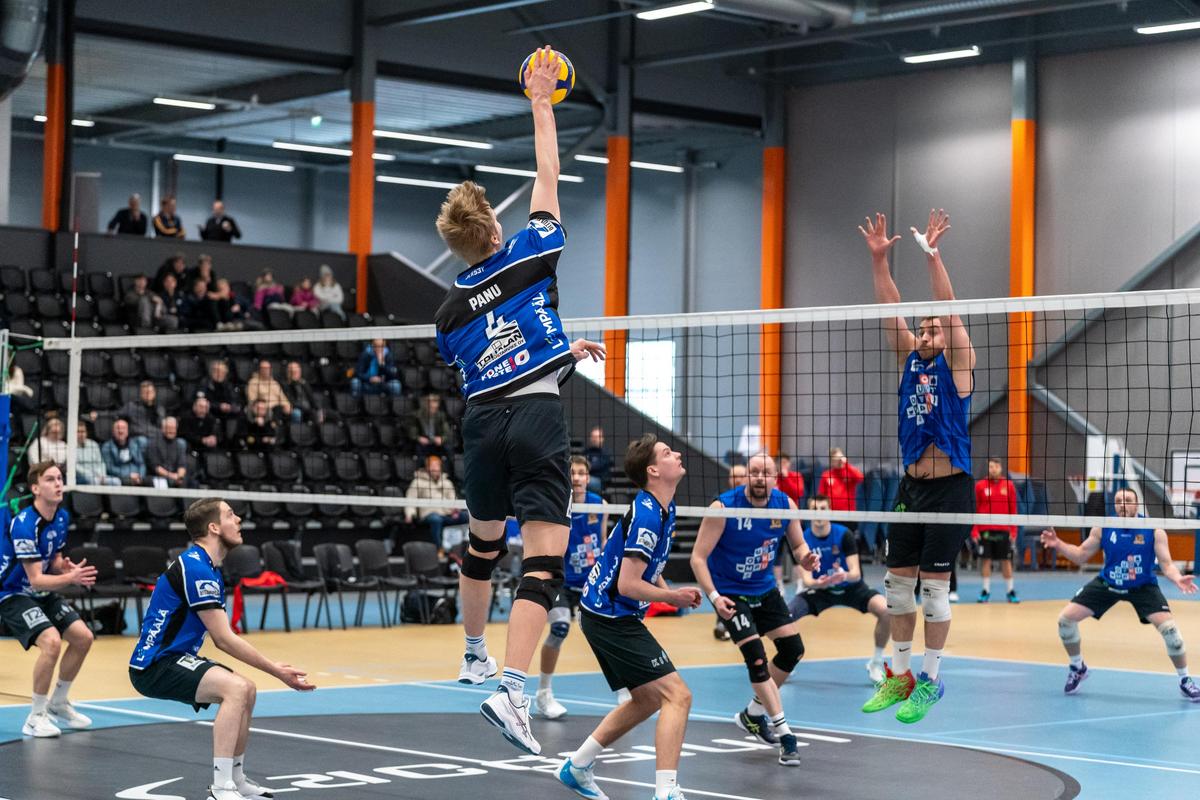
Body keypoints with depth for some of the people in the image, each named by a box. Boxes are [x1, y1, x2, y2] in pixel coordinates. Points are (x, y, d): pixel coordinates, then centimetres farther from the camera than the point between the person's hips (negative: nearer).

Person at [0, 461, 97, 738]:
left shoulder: (61, 517, -1)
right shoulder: (24, 524, -27)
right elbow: (36, 580, -27)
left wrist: (67, 568, -12)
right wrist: (70, 578, -41)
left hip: (43, 593, 8)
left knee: (82, 637, 4)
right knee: (51, 641, -27)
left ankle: (58, 703, 24)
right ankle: (35, 717, -14)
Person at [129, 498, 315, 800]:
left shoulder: (209, 568, 13)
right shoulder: (195, 567, -19)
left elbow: (221, 639, 13)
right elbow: (225, 639, -19)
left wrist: (274, 666, 4)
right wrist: (276, 671, -14)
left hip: (173, 659, 11)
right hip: (155, 665, -11)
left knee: (246, 692, 16)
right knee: (236, 688, -27)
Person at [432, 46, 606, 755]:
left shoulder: (451, 309, 12)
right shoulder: (529, 253, 2)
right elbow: (549, 174, 11)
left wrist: (563, 348, 33)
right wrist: (542, 103, 22)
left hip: (483, 420, 4)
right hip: (537, 414, -4)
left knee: (485, 540, 27)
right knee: (544, 557, -11)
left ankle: (475, 657, 45)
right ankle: (512, 690, -27)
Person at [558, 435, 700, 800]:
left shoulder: (664, 508, 9)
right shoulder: (647, 515, -22)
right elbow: (627, 585, -24)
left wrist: (668, 591, 8)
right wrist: (672, 596, -11)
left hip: (607, 615, 10)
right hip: (612, 617, -10)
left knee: (647, 699, 21)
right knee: (677, 695, -14)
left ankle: (577, 766, 28)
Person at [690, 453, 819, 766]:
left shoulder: (785, 505, -9)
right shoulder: (723, 508, -23)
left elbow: (798, 544, 6)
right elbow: (698, 557, -21)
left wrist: (805, 558, -19)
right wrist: (714, 596, -33)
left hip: (765, 589, 6)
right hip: (730, 593, -6)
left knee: (793, 649, 6)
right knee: (756, 658, -16)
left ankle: (753, 714, 26)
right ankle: (784, 734, -11)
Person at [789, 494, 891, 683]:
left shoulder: (844, 535, -19)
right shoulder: (803, 540, -15)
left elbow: (856, 573, -23)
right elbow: (806, 579, -19)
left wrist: (844, 575, -48)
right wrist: (817, 582, -44)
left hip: (850, 588, -1)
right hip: (819, 590, 1)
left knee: (885, 610, -28)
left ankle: (876, 663, -5)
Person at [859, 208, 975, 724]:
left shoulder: (957, 364, -2)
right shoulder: (911, 359, 11)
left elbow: (950, 311, -15)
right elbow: (891, 310, 3)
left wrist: (933, 256, -24)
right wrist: (879, 258, -7)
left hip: (950, 489, -6)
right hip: (911, 488, 6)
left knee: (935, 586, -4)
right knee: (898, 583, 8)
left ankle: (930, 680, 3)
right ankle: (900, 675, 17)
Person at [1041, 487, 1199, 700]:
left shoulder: (1154, 530, -18)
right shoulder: (1102, 528, -11)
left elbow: (1166, 564, -17)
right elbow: (1081, 556, 0)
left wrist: (1178, 579, -39)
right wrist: (1058, 544, -17)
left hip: (1143, 587, -2)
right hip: (1107, 584, 2)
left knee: (1169, 629, -21)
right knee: (1066, 618, -7)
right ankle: (1077, 668, 20)